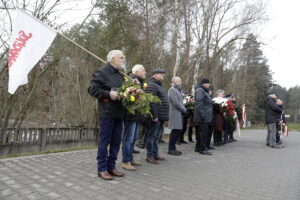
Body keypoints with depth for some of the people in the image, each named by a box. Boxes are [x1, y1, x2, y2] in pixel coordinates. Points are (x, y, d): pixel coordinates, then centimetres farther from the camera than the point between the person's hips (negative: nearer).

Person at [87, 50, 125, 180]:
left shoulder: (120, 75, 19)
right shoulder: (101, 72, -5)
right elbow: (92, 89, -11)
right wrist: (109, 94, -18)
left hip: (119, 113, 8)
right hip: (107, 113, -8)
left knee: (116, 141, 11)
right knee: (104, 141, 1)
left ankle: (111, 166, 24)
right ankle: (102, 169, 14)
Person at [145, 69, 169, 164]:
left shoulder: (159, 86, 22)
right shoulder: (151, 85, -11)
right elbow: (151, 102, -21)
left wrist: (164, 115, 20)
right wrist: (154, 116, -23)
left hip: (161, 117, 10)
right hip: (156, 117, -10)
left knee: (157, 136, 15)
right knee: (151, 136, -2)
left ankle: (155, 154, 25)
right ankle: (149, 156, 7)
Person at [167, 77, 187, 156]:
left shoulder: (177, 90, 21)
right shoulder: (172, 90, -11)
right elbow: (176, 103, -18)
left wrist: (184, 109, 6)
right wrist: (184, 110, -12)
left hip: (178, 114, 10)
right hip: (175, 114, -10)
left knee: (178, 131, 11)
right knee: (175, 131, -5)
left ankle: (172, 148, 20)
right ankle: (171, 149, 5)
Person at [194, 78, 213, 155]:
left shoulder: (204, 91, 21)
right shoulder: (199, 90, -11)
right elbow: (199, 103, -20)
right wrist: (202, 114, -24)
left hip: (206, 116, 10)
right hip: (203, 115, -10)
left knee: (201, 131, 13)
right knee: (204, 131, -9)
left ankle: (198, 147, 20)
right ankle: (202, 149, -3)